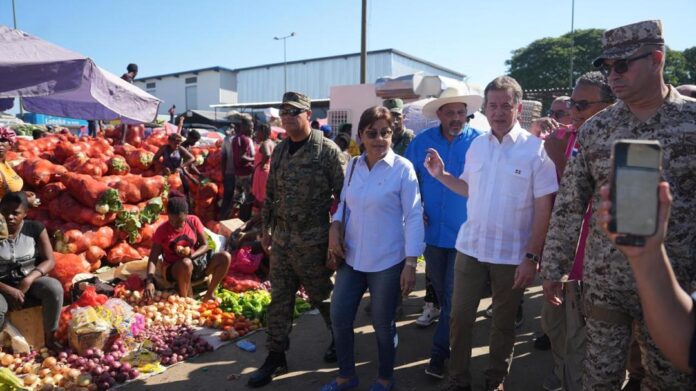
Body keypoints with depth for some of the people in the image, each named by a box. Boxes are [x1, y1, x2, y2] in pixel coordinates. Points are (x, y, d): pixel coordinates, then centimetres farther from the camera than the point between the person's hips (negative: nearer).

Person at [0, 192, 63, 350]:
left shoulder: (35, 228, -5)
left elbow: (50, 261, -7)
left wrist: (28, 279, -23)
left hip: (32, 280, 1)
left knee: (54, 287, -31)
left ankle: (49, 338, -14)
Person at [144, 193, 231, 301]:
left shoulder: (194, 221, -6)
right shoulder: (162, 230, -12)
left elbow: (205, 245, -2)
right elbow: (153, 258, -14)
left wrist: (191, 255, -23)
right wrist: (149, 280, -30)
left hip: (195, 261, 3)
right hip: (173, 270, -3)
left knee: (225, 257, -20)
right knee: (186, 264, -41)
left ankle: (209, 294, -10)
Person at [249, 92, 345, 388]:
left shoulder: (326, 150, -11)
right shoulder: (279, 150, 8)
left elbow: (343, 195, -10)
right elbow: (271, 193, 15)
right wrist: (266, 228, 15)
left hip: (313, 241, -6)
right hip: (281, 239, 6)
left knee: (321, 296, 10)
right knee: (279, 299, 12)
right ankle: (276, 355, 25)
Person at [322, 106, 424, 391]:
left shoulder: (403, 168, -11)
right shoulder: (353, 165, 3)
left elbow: (413, 217, -12)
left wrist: (410, 264, -15)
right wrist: (335, 229, -6)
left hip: (388, 262, -5)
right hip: (352, 258, 5)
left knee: (383, 324, 11)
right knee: (339, 317, 11)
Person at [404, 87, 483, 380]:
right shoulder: (422, 141, -2)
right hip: (433, 230, 3)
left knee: (454, 295, 3)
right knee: (441, 291, 19)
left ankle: (439, 351, 15)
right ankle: (456, 333, 42)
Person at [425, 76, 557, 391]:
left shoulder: (535, 149, -9)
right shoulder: (476, 145, 5)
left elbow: (544, 208, -10)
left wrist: (531, 256, -14)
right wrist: (441, 175, 0)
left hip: (512, 254, -3)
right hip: (470, 246, 4)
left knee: (503, 323, 14)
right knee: (460, 317, 9)